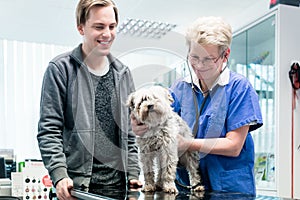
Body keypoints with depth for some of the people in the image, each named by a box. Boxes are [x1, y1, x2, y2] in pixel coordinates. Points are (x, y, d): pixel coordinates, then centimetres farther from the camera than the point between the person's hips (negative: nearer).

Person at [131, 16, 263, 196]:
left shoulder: (239, 87, -6)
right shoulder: (181, 88, 6)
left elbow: (233, 146, -10)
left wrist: (187, 143, -20)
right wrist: (142, 128, -22)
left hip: (229, 188, -2)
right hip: (184, 183, 2)